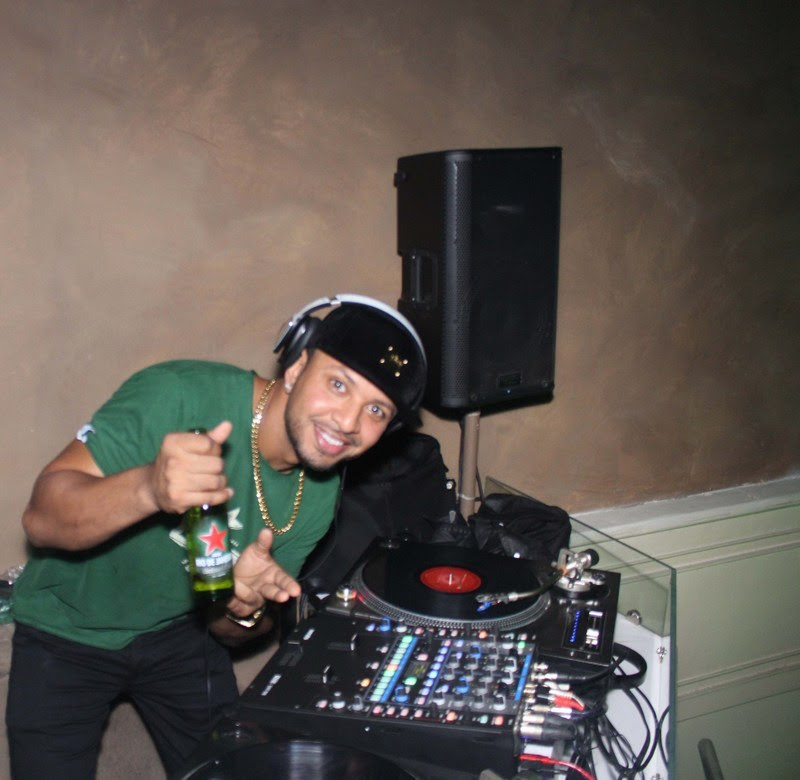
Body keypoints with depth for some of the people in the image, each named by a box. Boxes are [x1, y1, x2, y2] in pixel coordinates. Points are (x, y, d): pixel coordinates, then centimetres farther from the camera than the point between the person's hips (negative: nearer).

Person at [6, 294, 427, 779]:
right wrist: (149, 488, -52)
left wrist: (244, 609, -29)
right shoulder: (179, 395, -31)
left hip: (180, 631, 4)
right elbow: (42, 519, -33)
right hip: (68, 631, -4)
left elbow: (229, 634, -4)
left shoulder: (318, 494, -12)